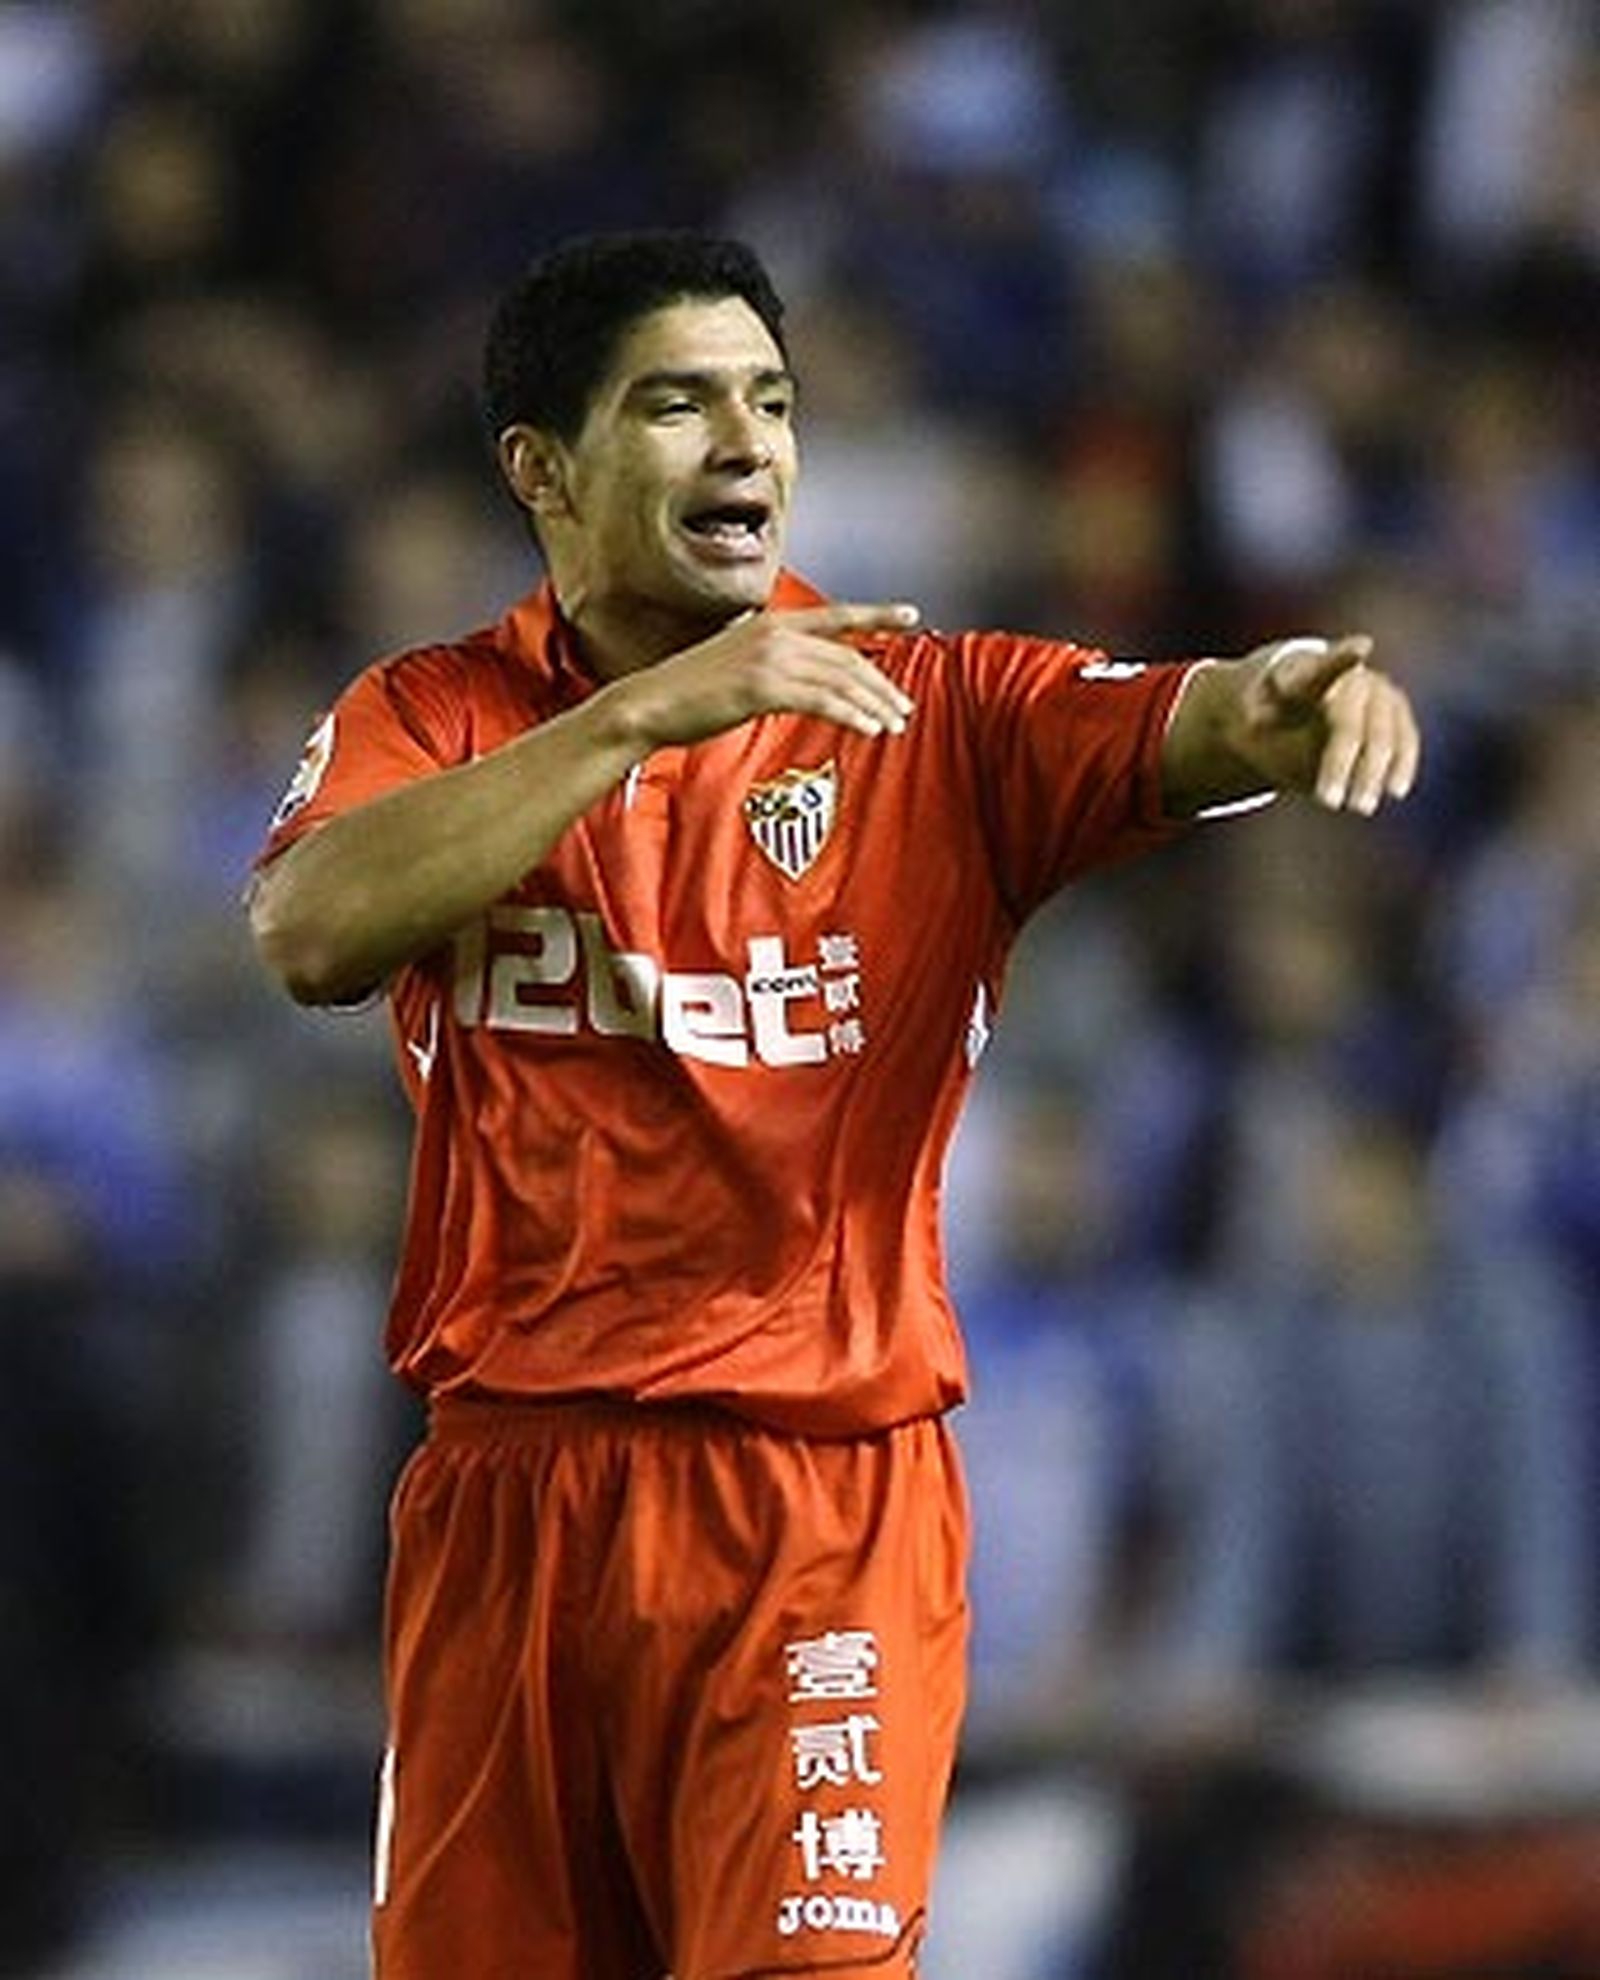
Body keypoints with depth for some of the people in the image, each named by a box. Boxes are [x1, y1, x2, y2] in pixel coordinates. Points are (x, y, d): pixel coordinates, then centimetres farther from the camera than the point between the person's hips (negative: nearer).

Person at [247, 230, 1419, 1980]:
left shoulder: (934, 712, 3)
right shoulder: (438, 716, 5)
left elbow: (1183, 731, -14)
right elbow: (311, 933, -15)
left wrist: (1298, 699, -39)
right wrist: (640, 715, -21)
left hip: (828, 1505, -2)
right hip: (503, 1499, 2)